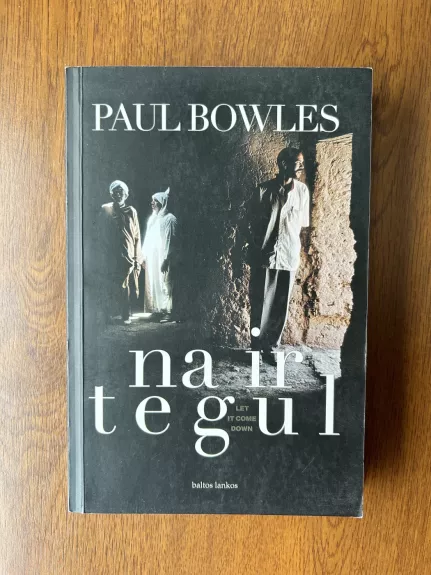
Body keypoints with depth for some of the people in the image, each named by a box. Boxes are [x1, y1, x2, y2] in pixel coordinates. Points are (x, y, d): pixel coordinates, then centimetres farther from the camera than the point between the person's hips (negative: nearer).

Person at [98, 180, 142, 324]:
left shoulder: (131, 212, 5)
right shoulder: (105, 210, 5)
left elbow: (137, 237, 5)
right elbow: (100, 235, 7)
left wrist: (137, 259, -1)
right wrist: (101, 255, 1)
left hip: (127, 257, 0)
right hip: (110, 257, 0)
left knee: (126, 288, 0)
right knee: (109, 288, 1)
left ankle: (126, 315, 10)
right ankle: (108, 316, 12)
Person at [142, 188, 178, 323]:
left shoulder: (169, 219, -8)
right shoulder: (153, 218, 15)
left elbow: (170, 241, -13)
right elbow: (148, 238, 17)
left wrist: (166, 260, -18)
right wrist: (144, 256, 13)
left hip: (163, 260, -8)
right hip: (152, 259, 8)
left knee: (165, 286, -5)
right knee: (153, 285, 9)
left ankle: (168, 312, 1)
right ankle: (158, 310, 18)